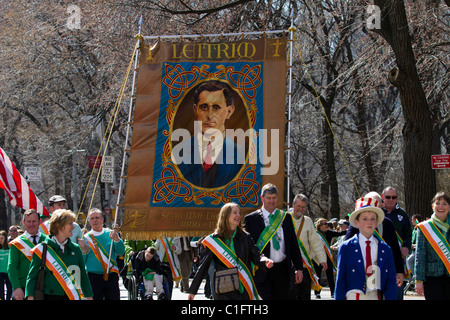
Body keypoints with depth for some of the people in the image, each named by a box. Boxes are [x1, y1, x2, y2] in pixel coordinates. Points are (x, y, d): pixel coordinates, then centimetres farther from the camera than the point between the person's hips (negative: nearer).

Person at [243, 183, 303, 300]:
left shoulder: (286, 217, 11)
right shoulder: (251, 219, 1)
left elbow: (294, 244, 13)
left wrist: (299, 268, 8)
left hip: (282, 271, 3)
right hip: (262, 271, -3)